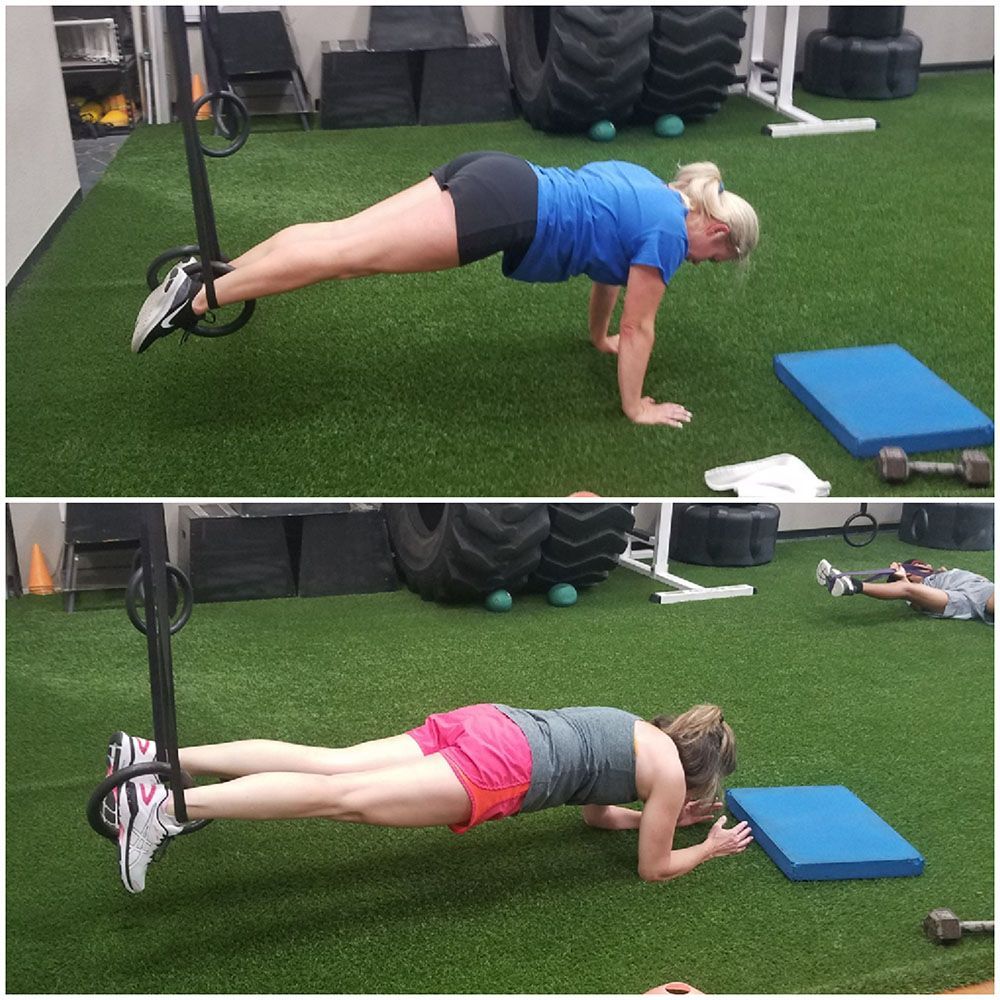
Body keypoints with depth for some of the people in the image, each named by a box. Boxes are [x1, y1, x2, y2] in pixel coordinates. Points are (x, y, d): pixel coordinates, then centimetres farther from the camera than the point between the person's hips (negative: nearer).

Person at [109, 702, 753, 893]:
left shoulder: (643, 731, 33)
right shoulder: (670, 772, 9)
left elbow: (597, 811, 44)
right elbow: (653, 869, 15)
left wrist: (664, 816, 43)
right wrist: (712, 846, 29)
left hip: (484, 723, 7)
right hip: (502, 767, -7)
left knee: (323, 765, 0)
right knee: (344, 798, -18)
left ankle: (154, 758, -7)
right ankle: (170, 806, -31)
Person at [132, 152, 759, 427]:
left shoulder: (652, 192, 23)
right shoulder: (669, 232, -3)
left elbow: (606, 259, 37)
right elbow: (639, 327, 1)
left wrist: (599, 338, 47)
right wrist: (636, 408, 11)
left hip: (493, 176, 8)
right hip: (503, 208, -8)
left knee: (340, 236, 3)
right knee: (350, 255, -12)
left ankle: (207, 275, 2)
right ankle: (199, 297, -14)